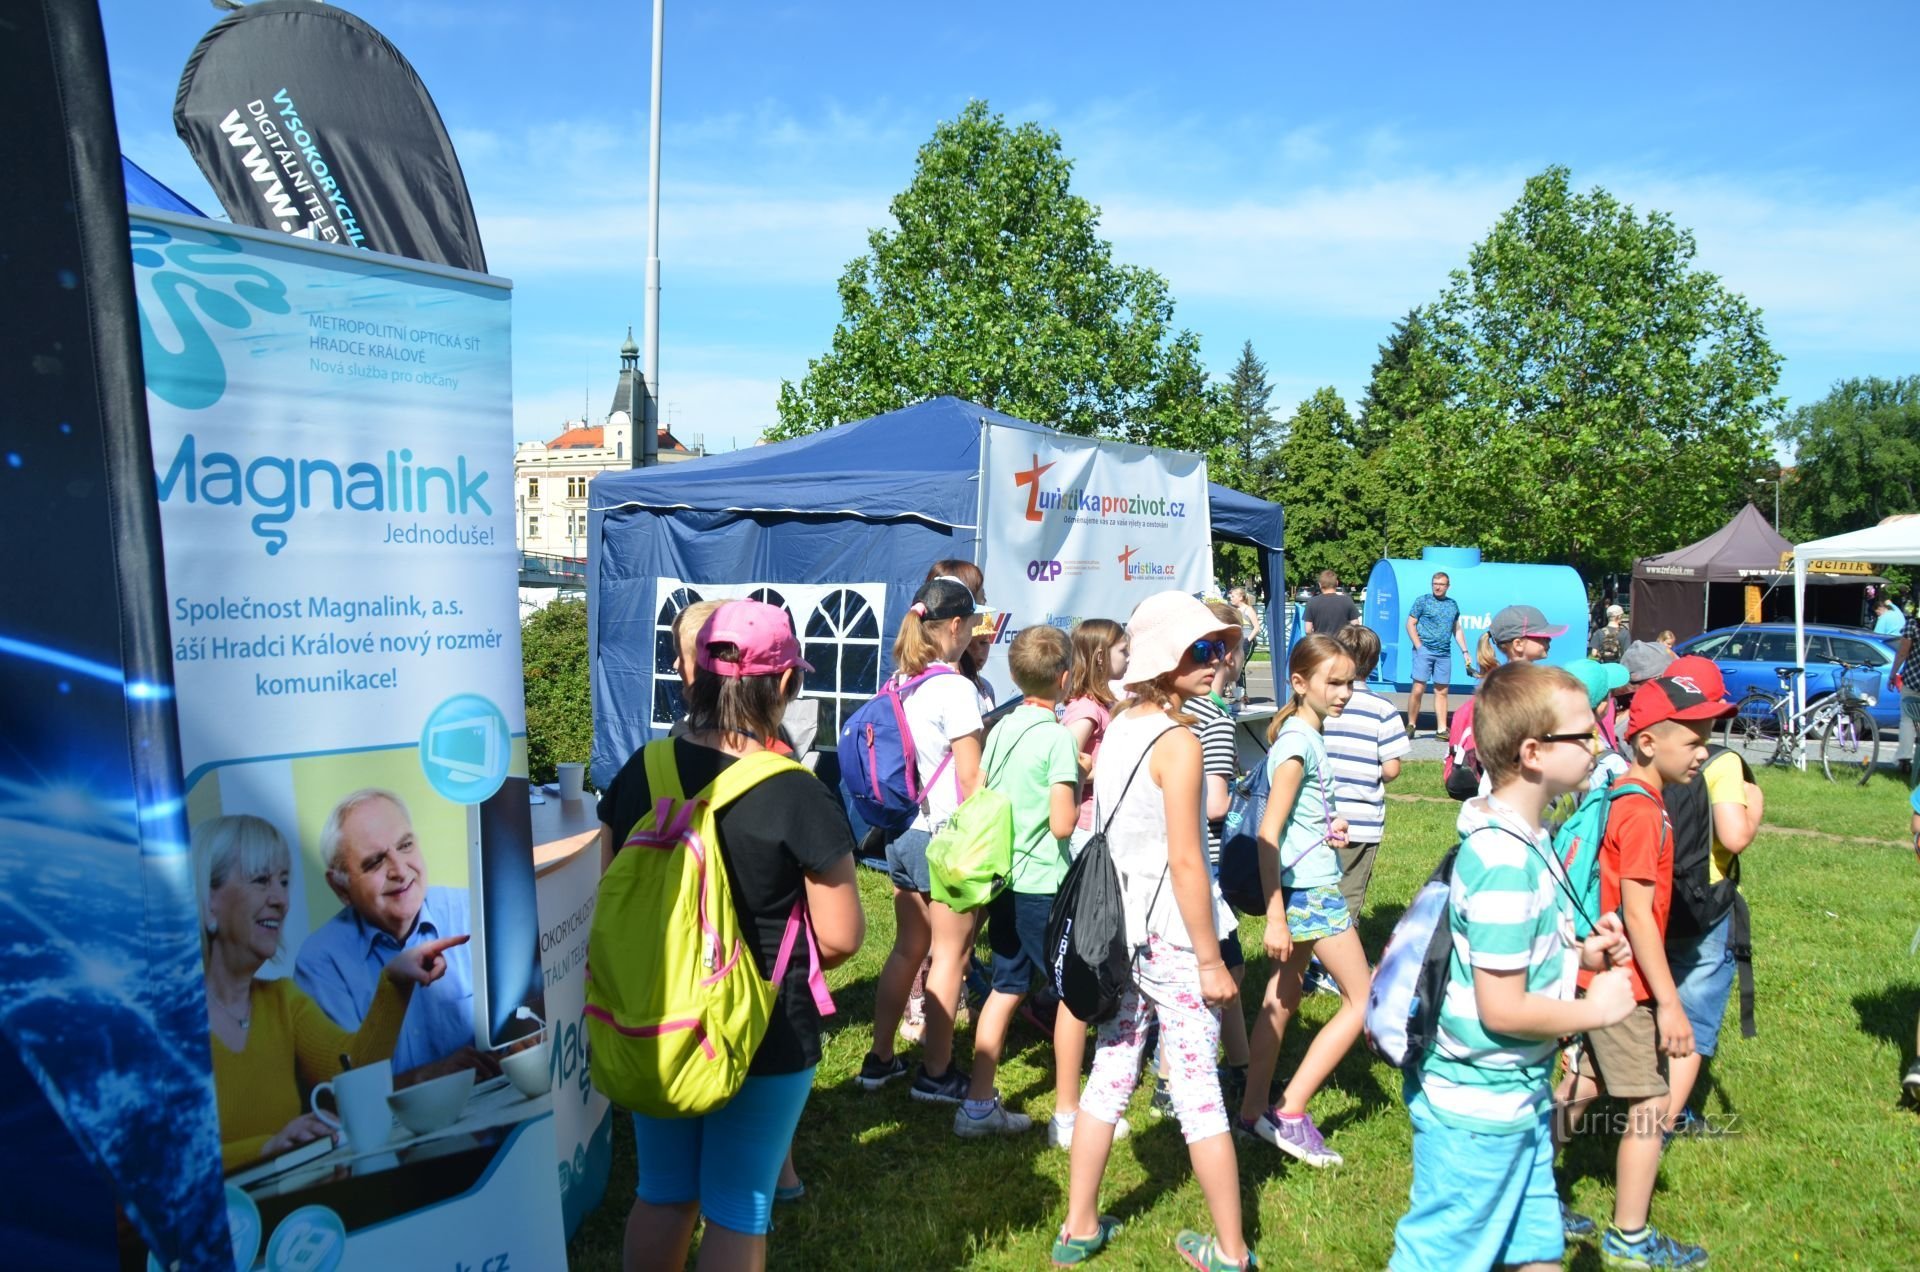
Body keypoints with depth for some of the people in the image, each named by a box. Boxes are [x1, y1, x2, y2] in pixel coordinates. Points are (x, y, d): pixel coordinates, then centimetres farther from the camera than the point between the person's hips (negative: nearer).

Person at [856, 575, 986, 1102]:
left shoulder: (898, 684, 6)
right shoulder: (955, 688, -16)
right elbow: (970, 776, -16)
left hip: (902, 832, 8)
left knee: (908, 947, 17)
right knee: (950, 955, 4)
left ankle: (880, 1059, 25)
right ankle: (936, 1073, 13)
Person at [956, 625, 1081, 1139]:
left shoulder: (1001, 730, 6)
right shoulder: (1057, 736, -15)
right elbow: (1062, 824, -19)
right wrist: (1078, 791, 1)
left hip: (1004, 881, 7)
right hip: (1046, 886, -7)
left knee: (1006, 988, 15)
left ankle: (979, 1105, 20)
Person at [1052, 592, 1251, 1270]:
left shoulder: (1118, 730, 6)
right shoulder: (1177, 743, -17)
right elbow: (1185, 863, -19)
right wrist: (1211, 961, -13)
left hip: (1122, 929, 7)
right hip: (1172, 937, -7)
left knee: (1110, 1075, 15)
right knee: (1198, 1091, 3)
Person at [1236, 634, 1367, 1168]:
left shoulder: (1307, 735, 10)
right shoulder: (1299, 741, -18)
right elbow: (1268, 833, -22)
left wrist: (1328, 826, 1)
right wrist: (1274, 916, -23)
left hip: (1306, 887, 9)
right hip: (1310, 888, -9)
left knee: (1281, 1000, 13)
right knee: (1363, 1000, -1)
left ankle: (1254, 1113, 22)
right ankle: (1290, 1114, 1)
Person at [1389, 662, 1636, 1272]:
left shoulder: (1525, 840, 4)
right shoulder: (1505, 864, -28)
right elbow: (1502, 1009, -27)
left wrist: (1578, 953, 3)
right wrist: (1595, 1009, -12)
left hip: (1519, 1095, 10)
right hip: (1479, 1112, -10)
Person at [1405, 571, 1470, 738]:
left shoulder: (1453, 604, 15)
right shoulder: (1422, 600, 2)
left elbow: (1457, 629, 22)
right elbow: (1410, 624, 0)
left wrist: (1465, 652, 16)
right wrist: (1419, 647, -8)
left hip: (1444, 654, 4)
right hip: (1424, 651, -4)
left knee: (1441, 691, 4)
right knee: (1418, 689, -8)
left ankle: (1441, 730, 7)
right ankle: (1411, 726, 3)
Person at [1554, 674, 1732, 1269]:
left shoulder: (1620, 797, 8)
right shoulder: (1643, 810, -20)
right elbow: (1637, 914, -22)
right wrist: (1669, 1002, -20)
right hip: (1623, 982, -9)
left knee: (1582, 1085, 17)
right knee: (1649, 1103, 3)